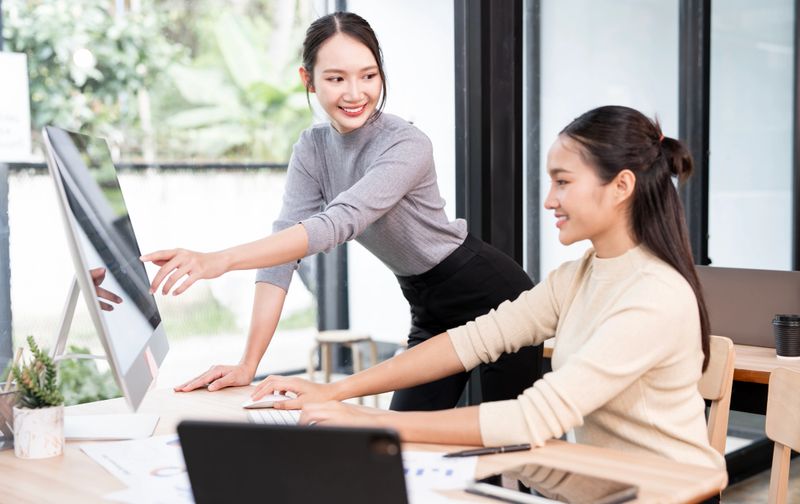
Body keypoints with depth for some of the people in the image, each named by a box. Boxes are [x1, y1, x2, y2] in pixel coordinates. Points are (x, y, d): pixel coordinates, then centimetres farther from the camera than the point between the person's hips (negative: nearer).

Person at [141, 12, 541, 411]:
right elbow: (284, 247, -12)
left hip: (490, 295, -6)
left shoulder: (407, 147, -25)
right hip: (429, 309, 6)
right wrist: (248, 364, -22)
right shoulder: (312, 149, -5)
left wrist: (221, 261, -52)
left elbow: (339, 223, -39)